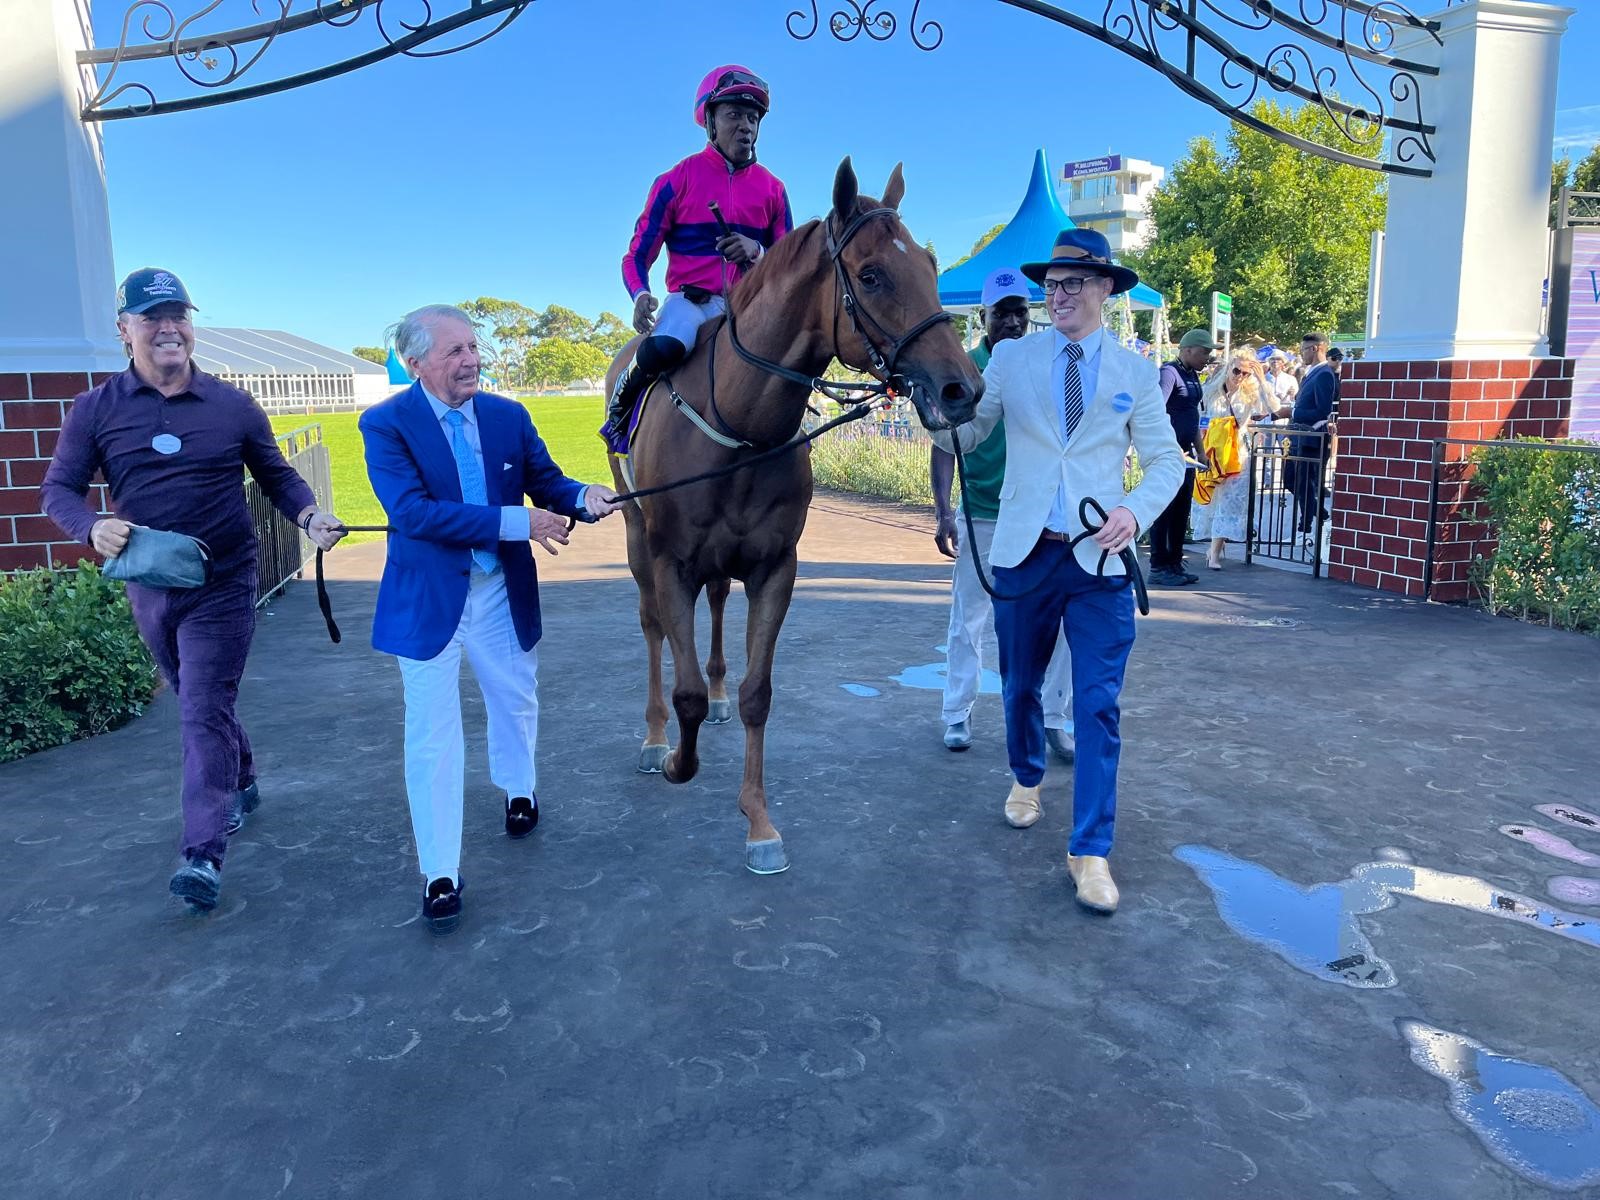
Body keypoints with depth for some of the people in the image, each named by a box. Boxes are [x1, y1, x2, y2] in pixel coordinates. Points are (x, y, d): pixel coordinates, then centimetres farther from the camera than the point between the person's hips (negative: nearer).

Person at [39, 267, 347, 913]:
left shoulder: (233, 405, -3)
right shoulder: (95, 410, -2)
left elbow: (277, 475, 4)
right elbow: (59, 489, 0)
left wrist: (311, 516, -17)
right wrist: (95, 528, -23)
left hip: (222, 585, -3)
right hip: (149, 586, 3)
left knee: (205, 711, -8)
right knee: (200, 704, 19)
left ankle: (203, 855, -6)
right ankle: (241, 785, 43)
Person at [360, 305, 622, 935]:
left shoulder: (509, 416, -2)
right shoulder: (386, 424, -14)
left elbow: (547, 482, 2)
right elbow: (412, 511, -26)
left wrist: (585, 496, -23)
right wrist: (515, 522, -30)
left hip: (504, 593, 4)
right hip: (429, 599, -4)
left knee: (516, 702, 23)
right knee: (432, 733, 0)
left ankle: (518, 790, 53)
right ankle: (440, 874, 11)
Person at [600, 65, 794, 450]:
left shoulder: (772, 188, 10)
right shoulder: (677, 180, 2)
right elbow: (637, 255, 3)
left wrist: (758, 251, -11)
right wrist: (640, 296, -20)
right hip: (691, 299, -3)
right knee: (661, 349, -34)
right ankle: (618, 411, -3)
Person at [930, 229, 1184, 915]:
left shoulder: (1136, 373, 4)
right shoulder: (1010, 359, 4)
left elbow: (1166, 459, 6)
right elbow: (962, 436, 1)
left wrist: (1137, 511, -14)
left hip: (1099, 559, -1)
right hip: (1023, 553, 1)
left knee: (1099, 709, -3)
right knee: (1020, 686, 17)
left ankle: (1090, 851, 6)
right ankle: (1026, 779, 45)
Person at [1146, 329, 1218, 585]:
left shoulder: (1193, 376, 17)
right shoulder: (1169, 372, -11)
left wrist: (1199, 450, 21)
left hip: (1185, 454, 9)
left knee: (1182, 511, 11)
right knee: (1164, 510, -4)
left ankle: (1175, 564, 19)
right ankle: (1158, 567, 1)